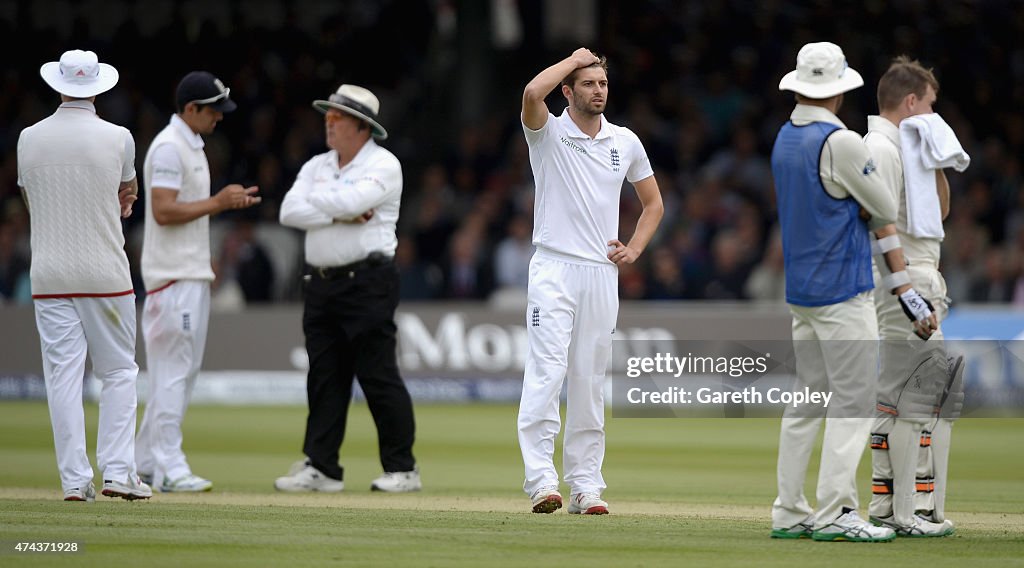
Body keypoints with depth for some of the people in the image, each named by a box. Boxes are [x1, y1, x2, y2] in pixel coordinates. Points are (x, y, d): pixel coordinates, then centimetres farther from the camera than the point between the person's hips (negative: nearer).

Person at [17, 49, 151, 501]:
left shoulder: (29, 138, 2)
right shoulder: (117, 138, -5)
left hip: (49, 274, 2)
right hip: (105, 273, -2)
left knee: (62, 375, 2)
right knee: (118, 371, 8)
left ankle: (75, 479, -1)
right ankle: (117, 471, 0)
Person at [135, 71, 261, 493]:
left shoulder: (191, 146, 17)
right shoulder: (169, 147, -14)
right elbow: (163, 210, -22)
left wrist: (228, 201, 11)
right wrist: (218, 203, -19)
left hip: (193, 274, 10)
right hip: (174, 276, -10)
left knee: (183, 369, 12)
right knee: (173, 370, -9)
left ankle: (147, 460, 17)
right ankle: (169, 468, -8)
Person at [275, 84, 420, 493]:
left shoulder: (383, 165, -4)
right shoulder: (317, 166, 15)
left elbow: (350, 201, -21)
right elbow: (290, 212, 0)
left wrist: (318, 198, -2)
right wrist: (342, 213, -11)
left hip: (367, 283, -7)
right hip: (322, 286, 7)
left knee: (380, 377, -6)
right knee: (324, 378, 6)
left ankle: (402, 469, -1)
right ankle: (320, 467, 8)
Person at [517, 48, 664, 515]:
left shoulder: (625, 142, 11)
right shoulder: (548, 133, -1)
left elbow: (654, 203, 22)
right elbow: (532, 94, -25)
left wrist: (634, 249, 6)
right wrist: (574, 59, -9)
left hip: (602, 273, 4)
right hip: (554, 270, -4)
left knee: (590, 382, 6)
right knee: (546, 373, -14)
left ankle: (585, 484, 8)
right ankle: (541, 480, -17)